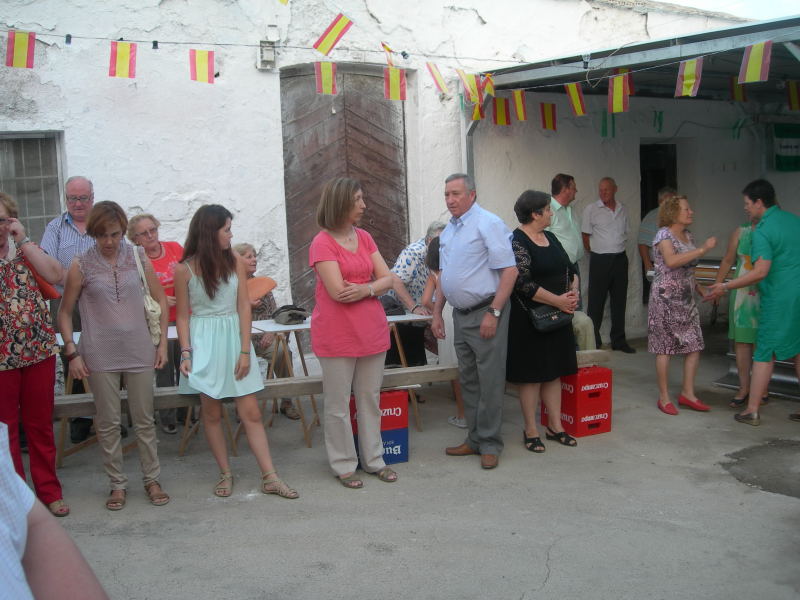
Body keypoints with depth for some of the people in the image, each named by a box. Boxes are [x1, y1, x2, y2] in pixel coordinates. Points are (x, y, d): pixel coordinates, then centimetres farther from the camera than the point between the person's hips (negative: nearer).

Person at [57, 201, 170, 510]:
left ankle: (152, 480, 22)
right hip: (100, 356, -1)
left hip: (139, 352, 1)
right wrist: (72, 352, -4)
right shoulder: (81, 265, -3)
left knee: (144, 420, 9)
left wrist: (162, 343, 3)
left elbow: (160, 301, 8)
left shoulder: (138, 257, 1)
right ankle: (117, 484, 20)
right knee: (108, 423, 7)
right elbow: (64, 313, 4)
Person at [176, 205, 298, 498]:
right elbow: (183, 316, 0)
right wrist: (186, 353, -10)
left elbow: (243, 307, -1)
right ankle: (225, 474, 19)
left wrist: (245, 351, -6)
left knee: (251, 412, 1)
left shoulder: (235, 262, 1)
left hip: (234, 338, 2)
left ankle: (270, 477, 3)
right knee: (211, 412, 5)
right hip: (203, 342, -1)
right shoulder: (184, 270, -4)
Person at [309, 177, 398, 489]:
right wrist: (374, 286, -4)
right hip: (337, 334, -6)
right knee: (338, 404, 5)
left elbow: (387, 279, 5)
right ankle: (344, 465, 17)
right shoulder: (322, 243, -10)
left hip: (371, 331, 6)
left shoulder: (365, 238, 9)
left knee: (370, 399, 13)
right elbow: (337, 291, -18)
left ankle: (374, 459, 25)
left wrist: (364, 289, -16)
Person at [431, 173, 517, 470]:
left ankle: (490, 445, 8)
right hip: (460, 314, 8)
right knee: (468, 381, 14)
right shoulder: (447, 231, 14)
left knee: (490, 382, -1)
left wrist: (493, 313, -20)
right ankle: (475, 438, 25)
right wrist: (437, 311, 17)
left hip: (485, 313, -8)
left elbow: (509, 271, -17)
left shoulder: (488, 224, -12)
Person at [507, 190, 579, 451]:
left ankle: (555, 426, 22)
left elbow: (571, 269, 18)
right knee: (531, 375, 0)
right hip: (529, 319, -8)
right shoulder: (517, 242, -14)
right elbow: (523, 283, -22)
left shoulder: (550, 238, 12)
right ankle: (531, 431, 11)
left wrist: (573, 292, -2)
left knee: (554, 372, 12)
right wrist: (557, 300, -19)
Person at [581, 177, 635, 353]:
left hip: (620, 259, 5)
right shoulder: (591, 210, -3)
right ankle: (594, 341, 5)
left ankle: (618, 340, 18)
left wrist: (617, 250, 11)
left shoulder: (622, 210, 10)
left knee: (619, 300, 9)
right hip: (600, 260, -4)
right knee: (596, 302, -2)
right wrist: (596, 253, 2)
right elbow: (585, 236, -1)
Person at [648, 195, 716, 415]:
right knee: (665, 348, -2)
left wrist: (701, 289, 11)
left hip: (686, 299, 8)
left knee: (694, 346, 4)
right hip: (666, 298, -8)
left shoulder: (688, 236, 13)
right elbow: (671, 261, -28)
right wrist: (703, 249, -25)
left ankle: (687, 393, 15)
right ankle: (664, 398, 7)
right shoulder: (664, 234, -10)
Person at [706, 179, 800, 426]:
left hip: (780, 299, -7)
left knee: (764, 353, 0)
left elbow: (761, 272, -21)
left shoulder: (762, 231, -14)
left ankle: (752, 411, 4)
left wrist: (725, 287, -16)